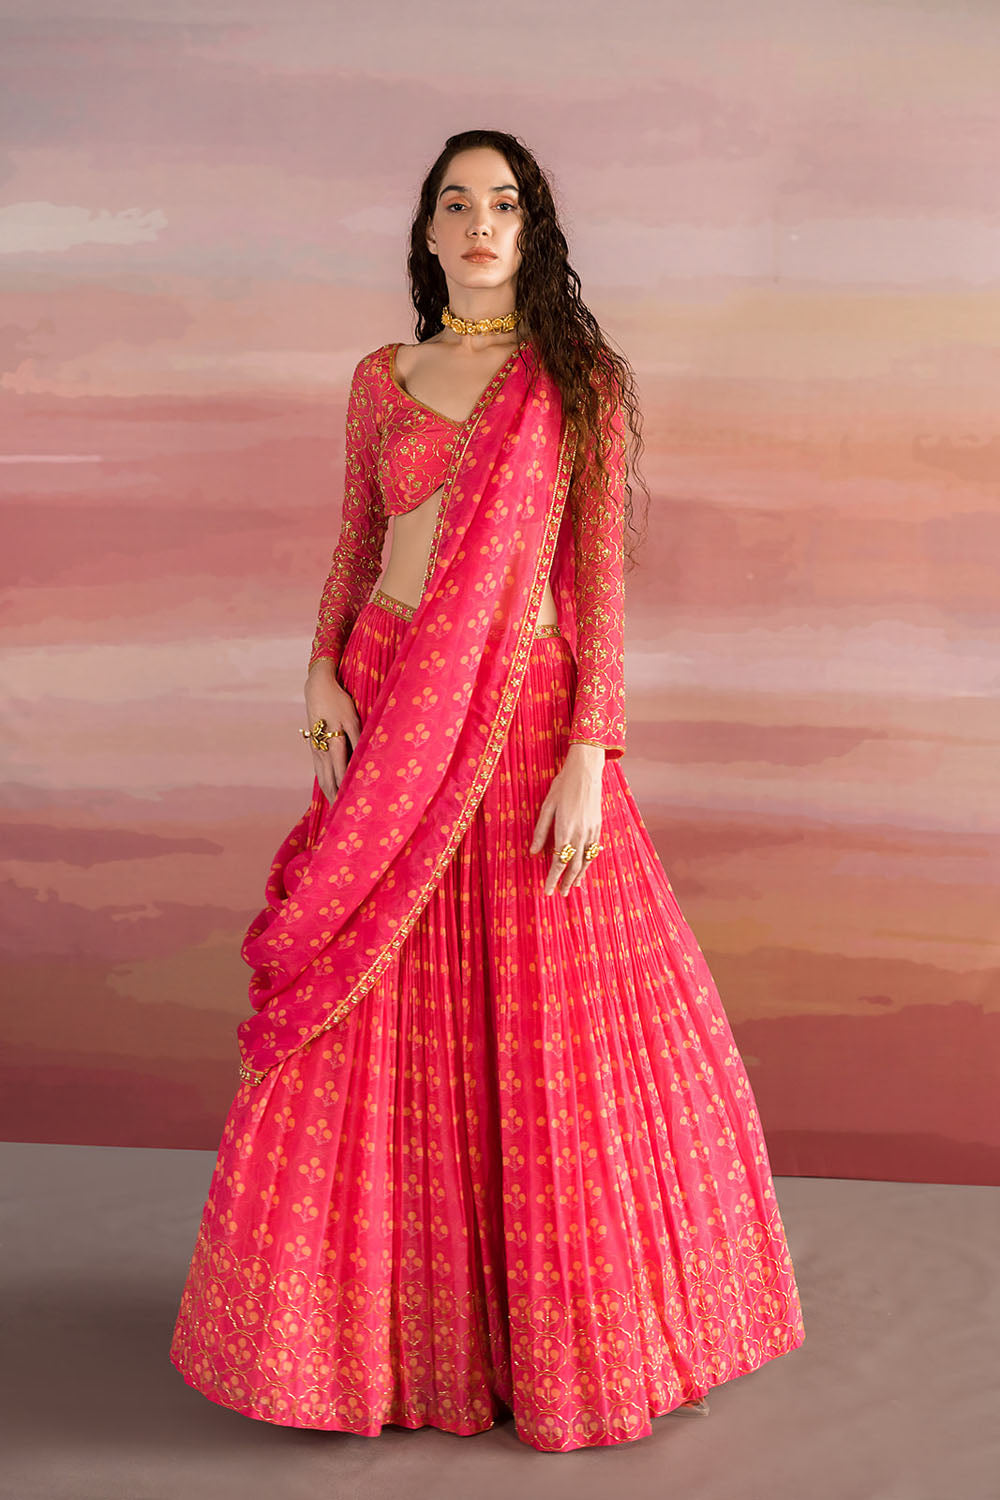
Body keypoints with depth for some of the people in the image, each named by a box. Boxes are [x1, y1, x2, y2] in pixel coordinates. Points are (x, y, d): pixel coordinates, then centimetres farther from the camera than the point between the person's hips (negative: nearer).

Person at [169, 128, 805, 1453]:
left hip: (527, 716, -2)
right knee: (389, 1031, 5)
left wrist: (591, 755, -13)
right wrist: (323, 680, -3)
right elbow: (353, 549, 14)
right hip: (391, 721, 3)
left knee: (551, 1029, 2)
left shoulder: (583, 383, 1)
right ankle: (405, 1315, 23)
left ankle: (569, 1323, 22)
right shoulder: (381, 380, 9)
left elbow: (602, 579, -4)